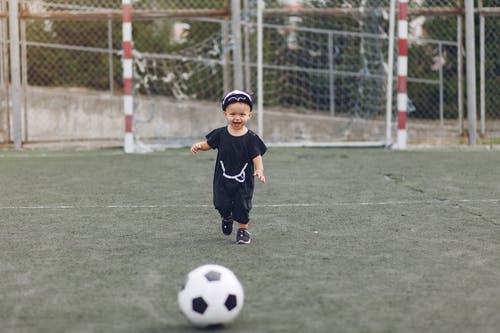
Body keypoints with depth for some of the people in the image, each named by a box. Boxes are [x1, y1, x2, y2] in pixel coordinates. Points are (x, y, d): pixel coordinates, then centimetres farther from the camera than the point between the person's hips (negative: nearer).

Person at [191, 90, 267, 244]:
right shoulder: (221, 134, -4)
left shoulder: (251, 138, -10)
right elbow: (208, 144, 9)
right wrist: (198, 146, -11)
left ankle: (243, 230, 24)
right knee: (222, 205, 1)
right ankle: (227, 217, 35)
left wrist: (259, 170, -28)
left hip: (243, 181, -2)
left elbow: (257, 157, -11)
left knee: (242, 207, 2)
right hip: (223, 180, 2)